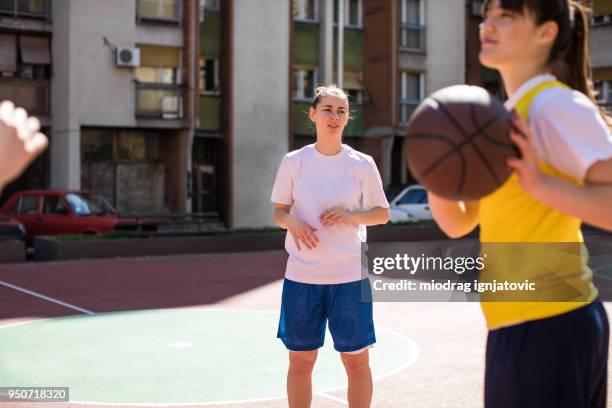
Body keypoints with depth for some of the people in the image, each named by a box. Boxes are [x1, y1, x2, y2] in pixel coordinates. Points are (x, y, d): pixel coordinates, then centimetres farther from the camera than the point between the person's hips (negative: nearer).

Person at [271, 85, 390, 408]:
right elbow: (278, 211, 9)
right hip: (301, 275, 1)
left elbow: (382, 213, 6)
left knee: (356, 360, 4)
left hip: (350, 275, 0)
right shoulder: (293, 162, 3)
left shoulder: (362, 164, 1)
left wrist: (350, 215, -13)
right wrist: (292, 221, -14)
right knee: (300, 360, 7)